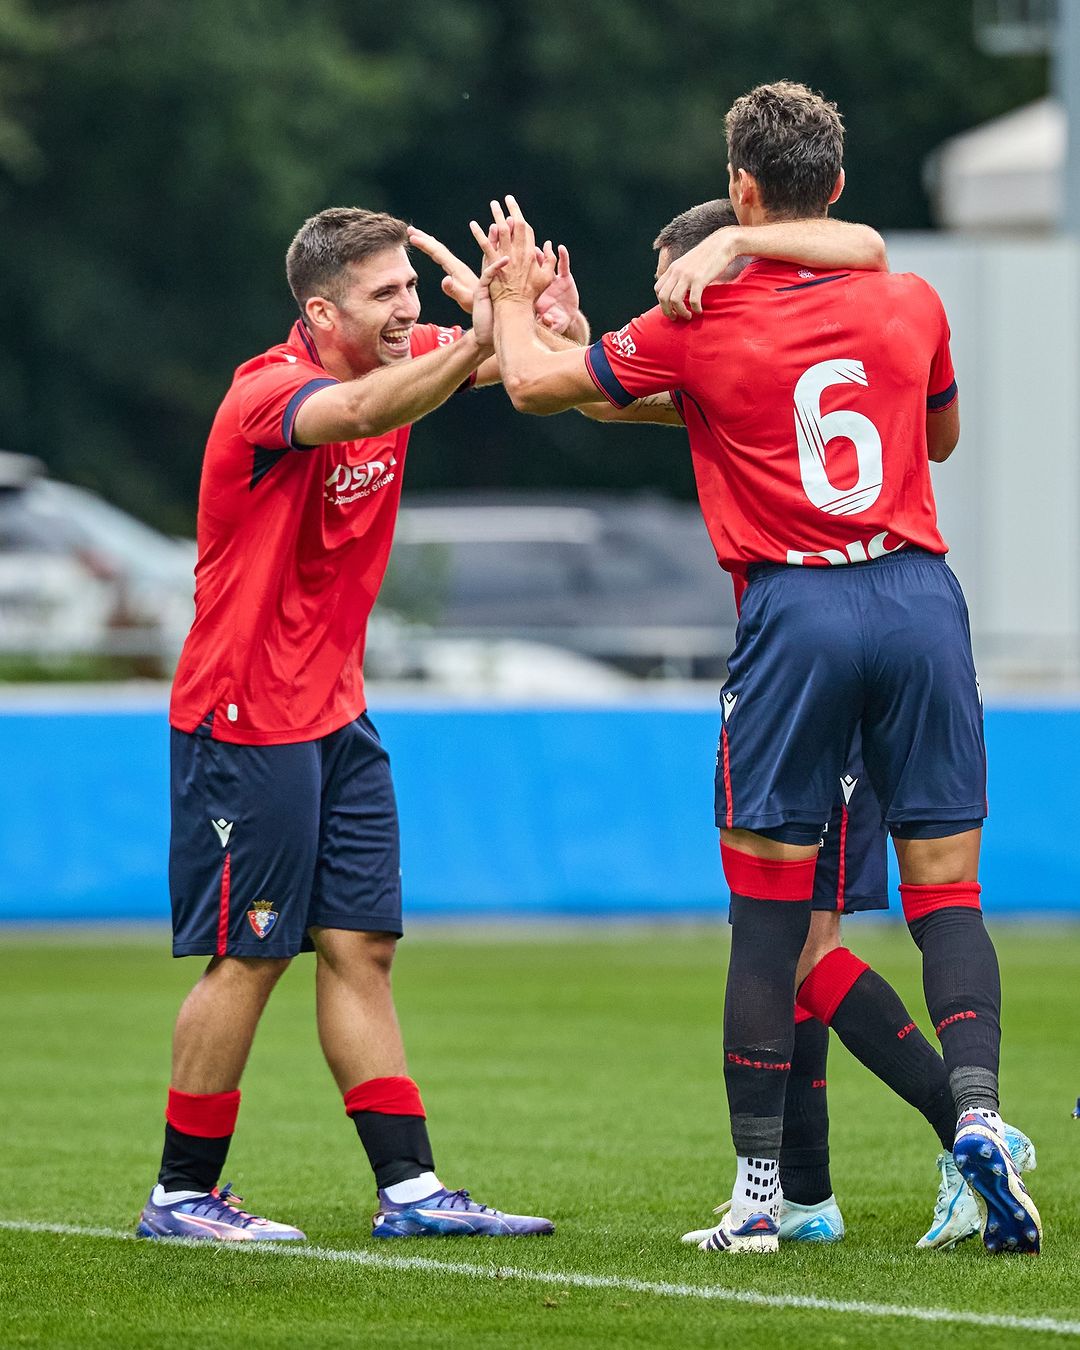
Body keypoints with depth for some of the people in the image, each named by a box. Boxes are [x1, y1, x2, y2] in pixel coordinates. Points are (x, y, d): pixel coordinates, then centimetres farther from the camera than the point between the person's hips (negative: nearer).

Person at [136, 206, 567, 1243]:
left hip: (336, 714, 8)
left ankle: (409, 1190, 7)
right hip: (246, 722, -8)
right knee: (249, 957, -3)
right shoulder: (269, 390, -19)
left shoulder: (401, 357, 5)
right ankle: (182, 1195, 8)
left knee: (359, 948, 6)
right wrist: (474, 343, -56)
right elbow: (363, 411, -41)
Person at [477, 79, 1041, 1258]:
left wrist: (511, 296, 27)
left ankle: (757, 1190, 7)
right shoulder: (911, 305, 7)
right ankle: (978, 1111, -16)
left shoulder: (699, 329, -1)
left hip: (796, 612, -2)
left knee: (767, 908, 4)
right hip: (921, 597, 2)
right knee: (944, 887, 5)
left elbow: (534, 383, 9)